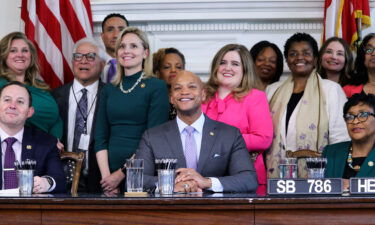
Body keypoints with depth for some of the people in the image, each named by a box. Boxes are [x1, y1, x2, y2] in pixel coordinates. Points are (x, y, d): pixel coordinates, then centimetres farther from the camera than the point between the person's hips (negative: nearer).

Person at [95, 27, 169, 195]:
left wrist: (122, 174, -13)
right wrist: (106, 175, -7)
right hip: (110, 173, 4)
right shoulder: (109, 90, 11)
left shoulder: (157, 87, -3)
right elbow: (100, 138, 7)